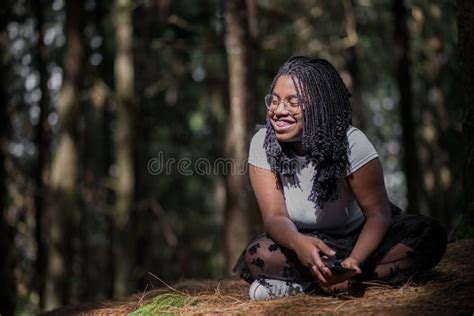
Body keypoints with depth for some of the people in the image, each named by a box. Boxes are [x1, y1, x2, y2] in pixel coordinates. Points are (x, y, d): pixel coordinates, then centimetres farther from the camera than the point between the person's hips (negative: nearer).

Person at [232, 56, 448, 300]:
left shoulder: (350, 142, -20)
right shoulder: (263, 143, -15)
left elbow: (378, 213, -24)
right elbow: (275, 216, -21)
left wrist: (353, 262, -44)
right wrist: (298, 242, -46)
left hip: (357, 238, 0)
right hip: (304, 241, 0)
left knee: (430, 235, -27)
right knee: (258, 255, -32)